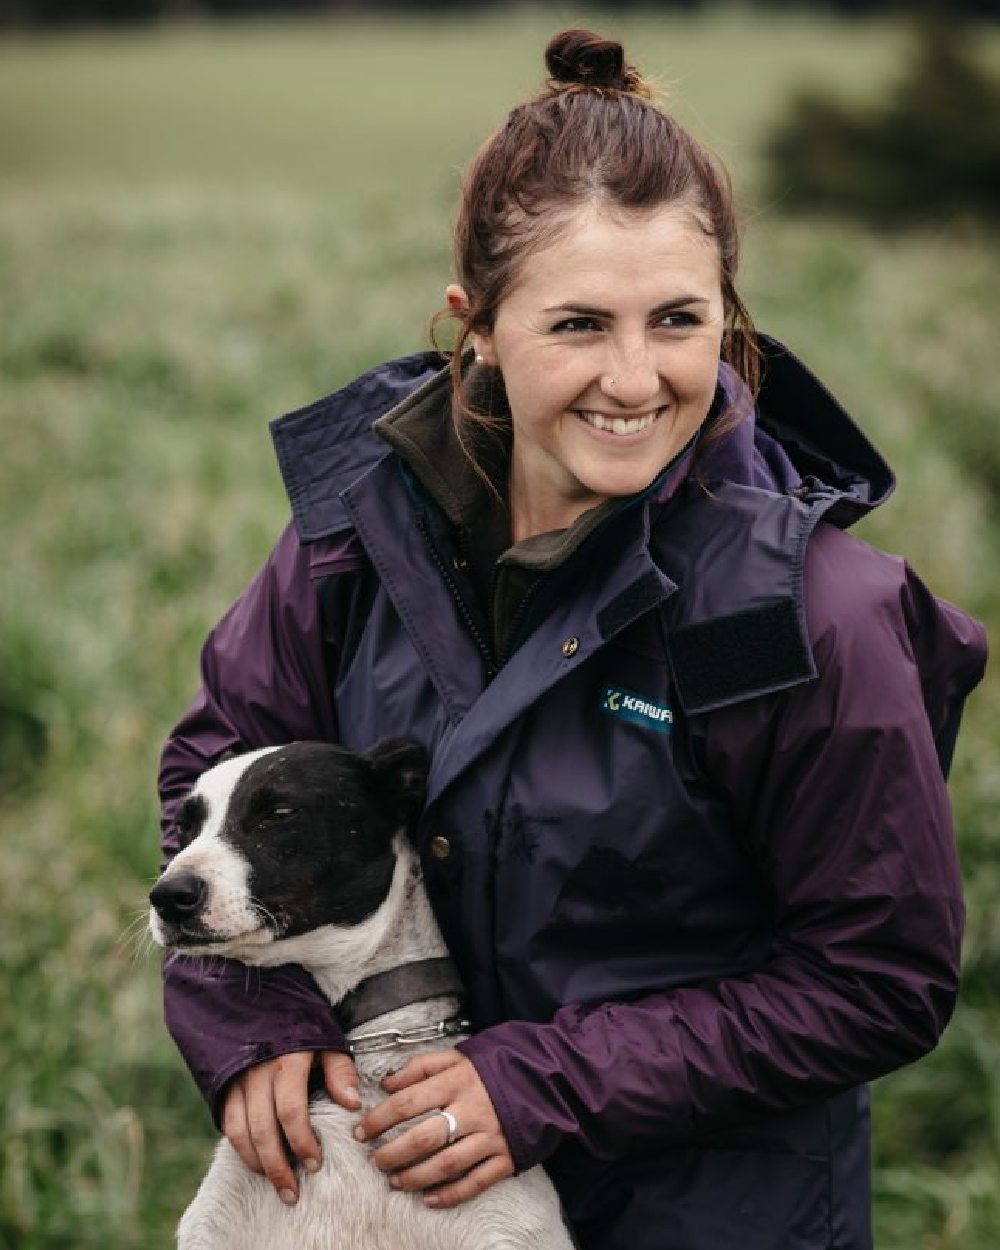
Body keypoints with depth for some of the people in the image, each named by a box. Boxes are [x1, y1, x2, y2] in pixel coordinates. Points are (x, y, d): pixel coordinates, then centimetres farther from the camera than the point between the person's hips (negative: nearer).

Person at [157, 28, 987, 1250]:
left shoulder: (810, 617, -24)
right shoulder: (374, 502, -11)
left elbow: (879, 982, -18)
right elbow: (219, 754, 4)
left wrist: (545, 1085, -21)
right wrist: (247, 1019, -11)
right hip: (401, 1151, 4)